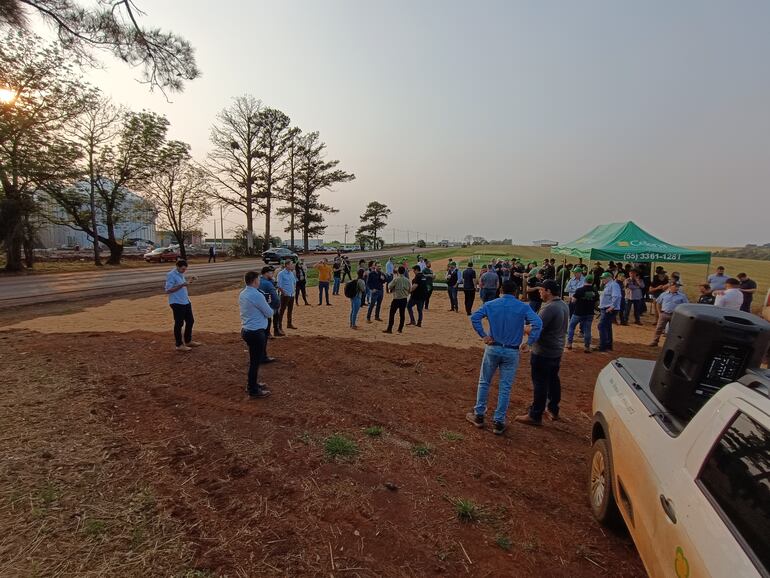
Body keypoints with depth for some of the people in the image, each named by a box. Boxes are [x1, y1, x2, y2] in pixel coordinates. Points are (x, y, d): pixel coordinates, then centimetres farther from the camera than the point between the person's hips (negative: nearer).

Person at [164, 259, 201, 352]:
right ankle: (179, 345, 10)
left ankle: (188, 341, 30)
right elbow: (168, 291, -20)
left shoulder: (181, 274, 12)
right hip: (177, 303, -9)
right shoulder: (171, 275, -14)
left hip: (186, 302, 9)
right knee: (179, 324, 0)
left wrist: (189, 280, 9)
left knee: (190, 321, 15)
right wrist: (182, 285, -26)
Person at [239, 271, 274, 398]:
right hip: (256, 332, -9)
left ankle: (252, 383, 37)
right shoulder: (257, 295, -20)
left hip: (246, 330, 9)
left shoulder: (242, 294, 7)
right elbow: (269, 313, -11)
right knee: (255, 361, 1)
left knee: (254, 359, 23)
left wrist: (262, 310, 7)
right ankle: (253, 391, 10)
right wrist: (269, 310, 9)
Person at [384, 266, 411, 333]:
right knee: (402, 314, 12)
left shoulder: (396, 279, -12)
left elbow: (389, 287, -7)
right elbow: (410, 288, 9)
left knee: (392, 314, 1)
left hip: (396, 299, -5)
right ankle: (400, 329, 15)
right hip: (404, 299, 5)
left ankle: (389, 329, -1)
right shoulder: (407, 280, 3)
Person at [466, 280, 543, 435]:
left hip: (493, 348, 1)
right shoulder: (523, 307, -3)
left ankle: (479, 416, 24)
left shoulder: (491, 304, 0)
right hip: (512, 352, 0)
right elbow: (538, 323, -16)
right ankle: (499, 423, 14)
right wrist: (528, 343, -12)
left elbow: (474, 317, -13)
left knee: (484, 382, 15)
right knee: (505, 388, 8)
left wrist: (483, 335, -8)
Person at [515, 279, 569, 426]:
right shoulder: (564, 305, 7)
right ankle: (553, 410, 33)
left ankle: (535, 416, 8)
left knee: (540, 383, -1)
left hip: (543, 353, -9)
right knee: (553, 380, 19)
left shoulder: (549, 308, -24)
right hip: (557, 350, 9)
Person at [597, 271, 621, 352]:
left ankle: (602, 346, -12)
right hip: (605, 309, 11)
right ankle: (608, 345, 24)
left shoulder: (613, 285, -13)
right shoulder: (608, 286, 19)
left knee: (601, 326, -13)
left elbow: (616, 297, -26)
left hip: (609, 310, -11)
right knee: (607, 327, 16)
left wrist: (612, 307, -26)